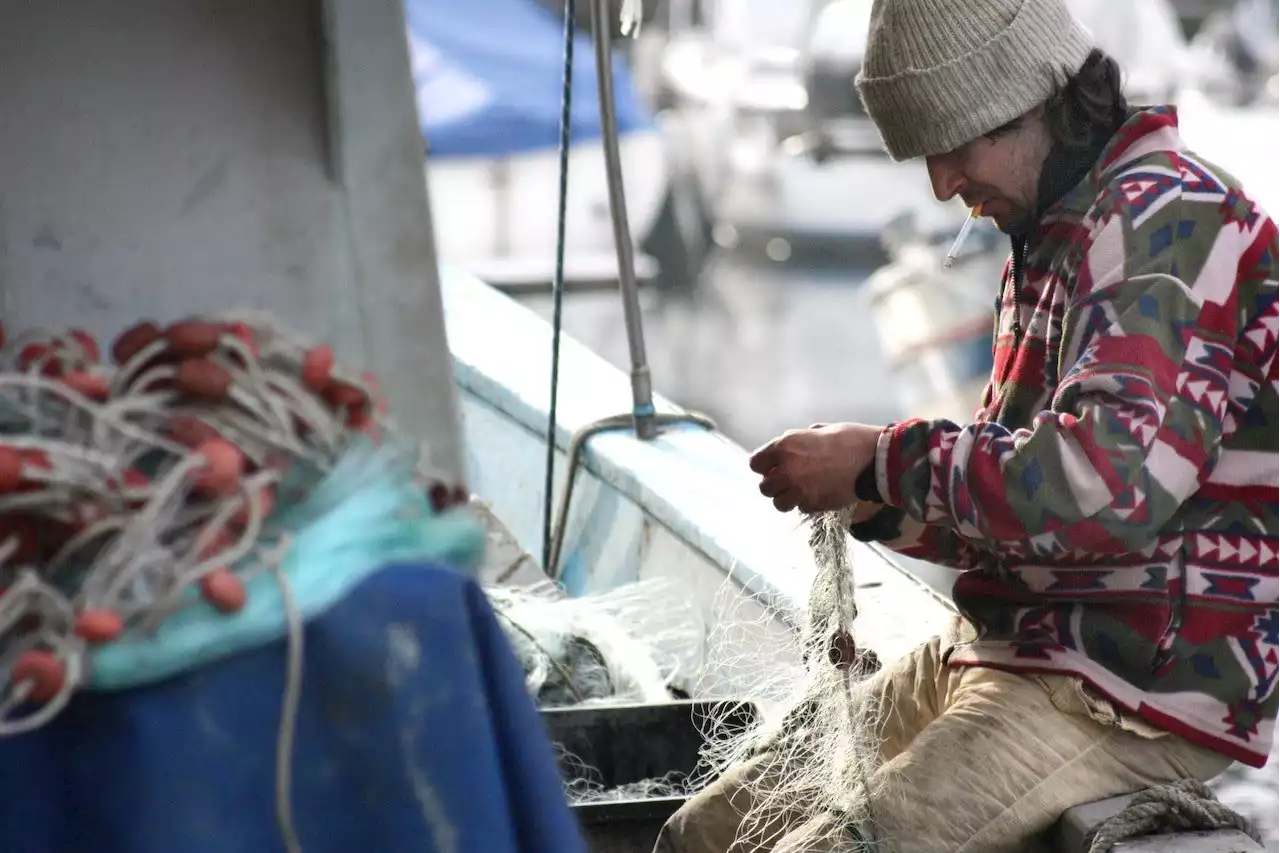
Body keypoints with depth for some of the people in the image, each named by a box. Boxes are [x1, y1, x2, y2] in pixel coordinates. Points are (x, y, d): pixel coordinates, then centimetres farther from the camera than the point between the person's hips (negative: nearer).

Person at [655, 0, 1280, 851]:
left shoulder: (1167, 220, -14)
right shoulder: (1056, 239, 17)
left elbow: (1110, 483, -28)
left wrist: (887, 462, -17)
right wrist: (877, 502, 4)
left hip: (1148, 691, -9)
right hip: (1016, 652, 10)